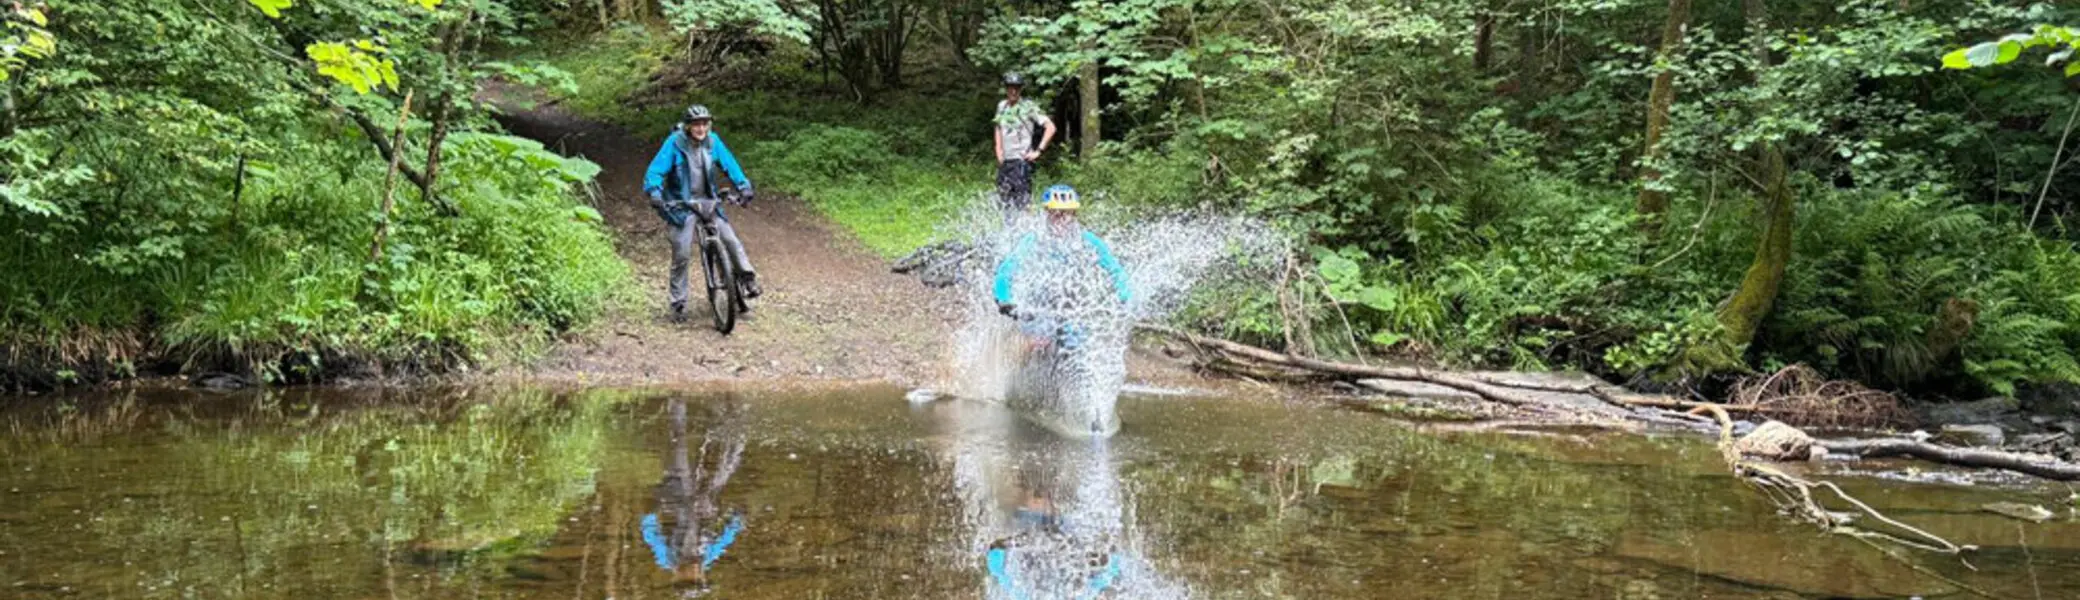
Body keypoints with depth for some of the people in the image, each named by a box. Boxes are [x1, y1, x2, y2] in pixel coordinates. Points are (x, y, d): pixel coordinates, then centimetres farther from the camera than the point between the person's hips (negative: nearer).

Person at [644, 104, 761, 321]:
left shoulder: (713, 141, -4)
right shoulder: (675, 142, -14)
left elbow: (729, 164, -2)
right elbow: (656, 169, -17)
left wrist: (743, 187, -15)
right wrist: (654, 193, -32)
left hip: (708, 202, 3)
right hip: (681, 205, -3)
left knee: (731, 240, -10)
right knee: (682, 255, -4)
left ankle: (748, 280, 6)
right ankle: (678, 302, 7)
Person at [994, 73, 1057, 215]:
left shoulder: (1028, 106, -9)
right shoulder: (1001, 106, 9)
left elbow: (1050, 127, -10)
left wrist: (1038, 150, -11)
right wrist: (999, 149, 13)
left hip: (1021, 160, -6)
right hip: (1004, 160, 6)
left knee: (1021, 202, -7)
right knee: (1003, 201, 9)